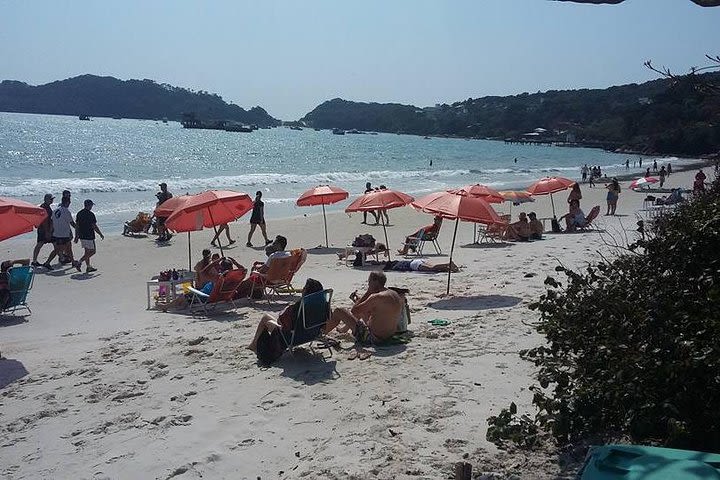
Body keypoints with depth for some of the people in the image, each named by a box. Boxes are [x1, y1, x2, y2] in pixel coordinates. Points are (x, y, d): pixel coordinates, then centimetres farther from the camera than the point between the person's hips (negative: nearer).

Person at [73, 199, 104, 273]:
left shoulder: (79, 213, 8)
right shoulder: (90, 214, -15)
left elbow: (76, 226, 10)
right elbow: (94, 226, -14)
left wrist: (76, 236, 16)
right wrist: (101, 234, -2)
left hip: (81, 236, 8)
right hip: (89, 236, -8)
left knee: (87, 252, 15)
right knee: (92, 251, 2)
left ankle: (89, 267, 18)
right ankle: (79, 262, -9)